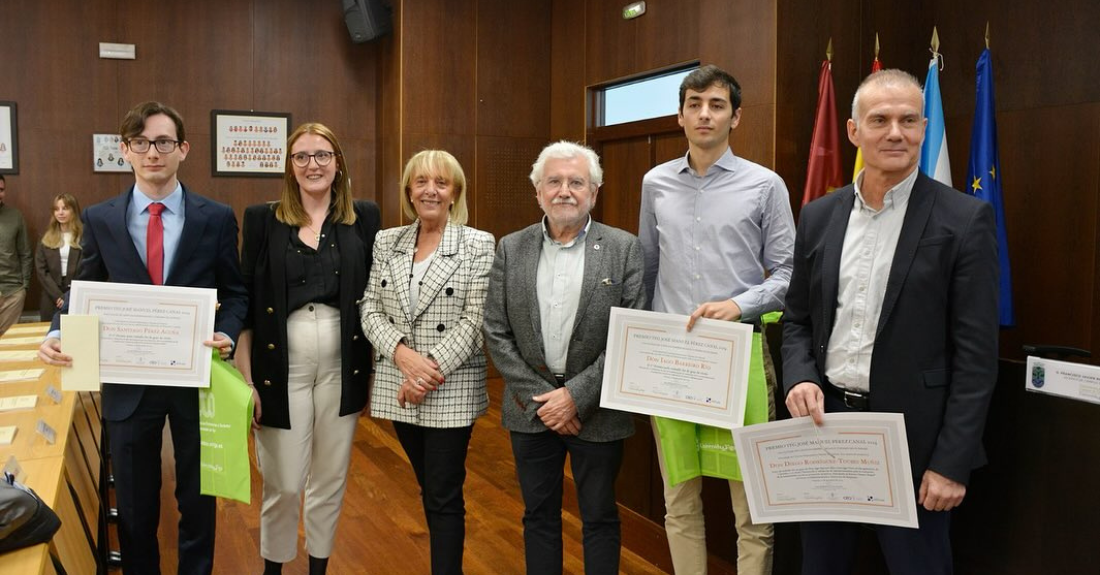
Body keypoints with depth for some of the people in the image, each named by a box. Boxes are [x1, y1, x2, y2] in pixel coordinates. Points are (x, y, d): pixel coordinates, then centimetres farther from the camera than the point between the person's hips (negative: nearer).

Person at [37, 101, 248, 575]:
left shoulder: (216, 218, -3)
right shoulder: (100, 219, 1)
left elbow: (235, 293, 2)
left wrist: (227, 333, -18)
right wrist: (58, 334, -14)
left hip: (196, 378, -1)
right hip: (128, 381, 1)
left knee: (198, 500, 15)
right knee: (134, 506, 16)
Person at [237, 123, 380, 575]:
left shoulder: (364, 218, 3)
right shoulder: (262, 219, 0)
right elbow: (244, 305, 0)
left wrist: (373, 370, 2)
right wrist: (246, 378, -5)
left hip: (342, 367, 2)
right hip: (282, 368, -1)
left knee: (330, 480, 13)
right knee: (283, 484, 5)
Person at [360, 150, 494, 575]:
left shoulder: (479, 245, -6)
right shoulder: (386, 242, 7)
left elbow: (475, 320, -11)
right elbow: (370, 308, 2)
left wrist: (430, 367, -18)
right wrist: (403, 354, -15)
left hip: (452, 388, -4)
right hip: (397, 386, 4)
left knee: (444, 496, 2)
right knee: (429, 489, 18)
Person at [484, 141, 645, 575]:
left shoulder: (624, 248, -5)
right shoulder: (511, 249, 2)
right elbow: (496, 332, -1)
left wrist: (576, 395, -14)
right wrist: (539, 398, -9)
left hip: (596, 410, -2)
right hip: (531, 408, 2)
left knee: (600, 518, 12)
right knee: (538, 516, 15)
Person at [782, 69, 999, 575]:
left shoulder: (964, 219, -7)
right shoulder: (818, 215, 5)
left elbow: (976, 353, -9)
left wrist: (952, 463, -12)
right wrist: (799, 378, -9)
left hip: (913, 438, -4)